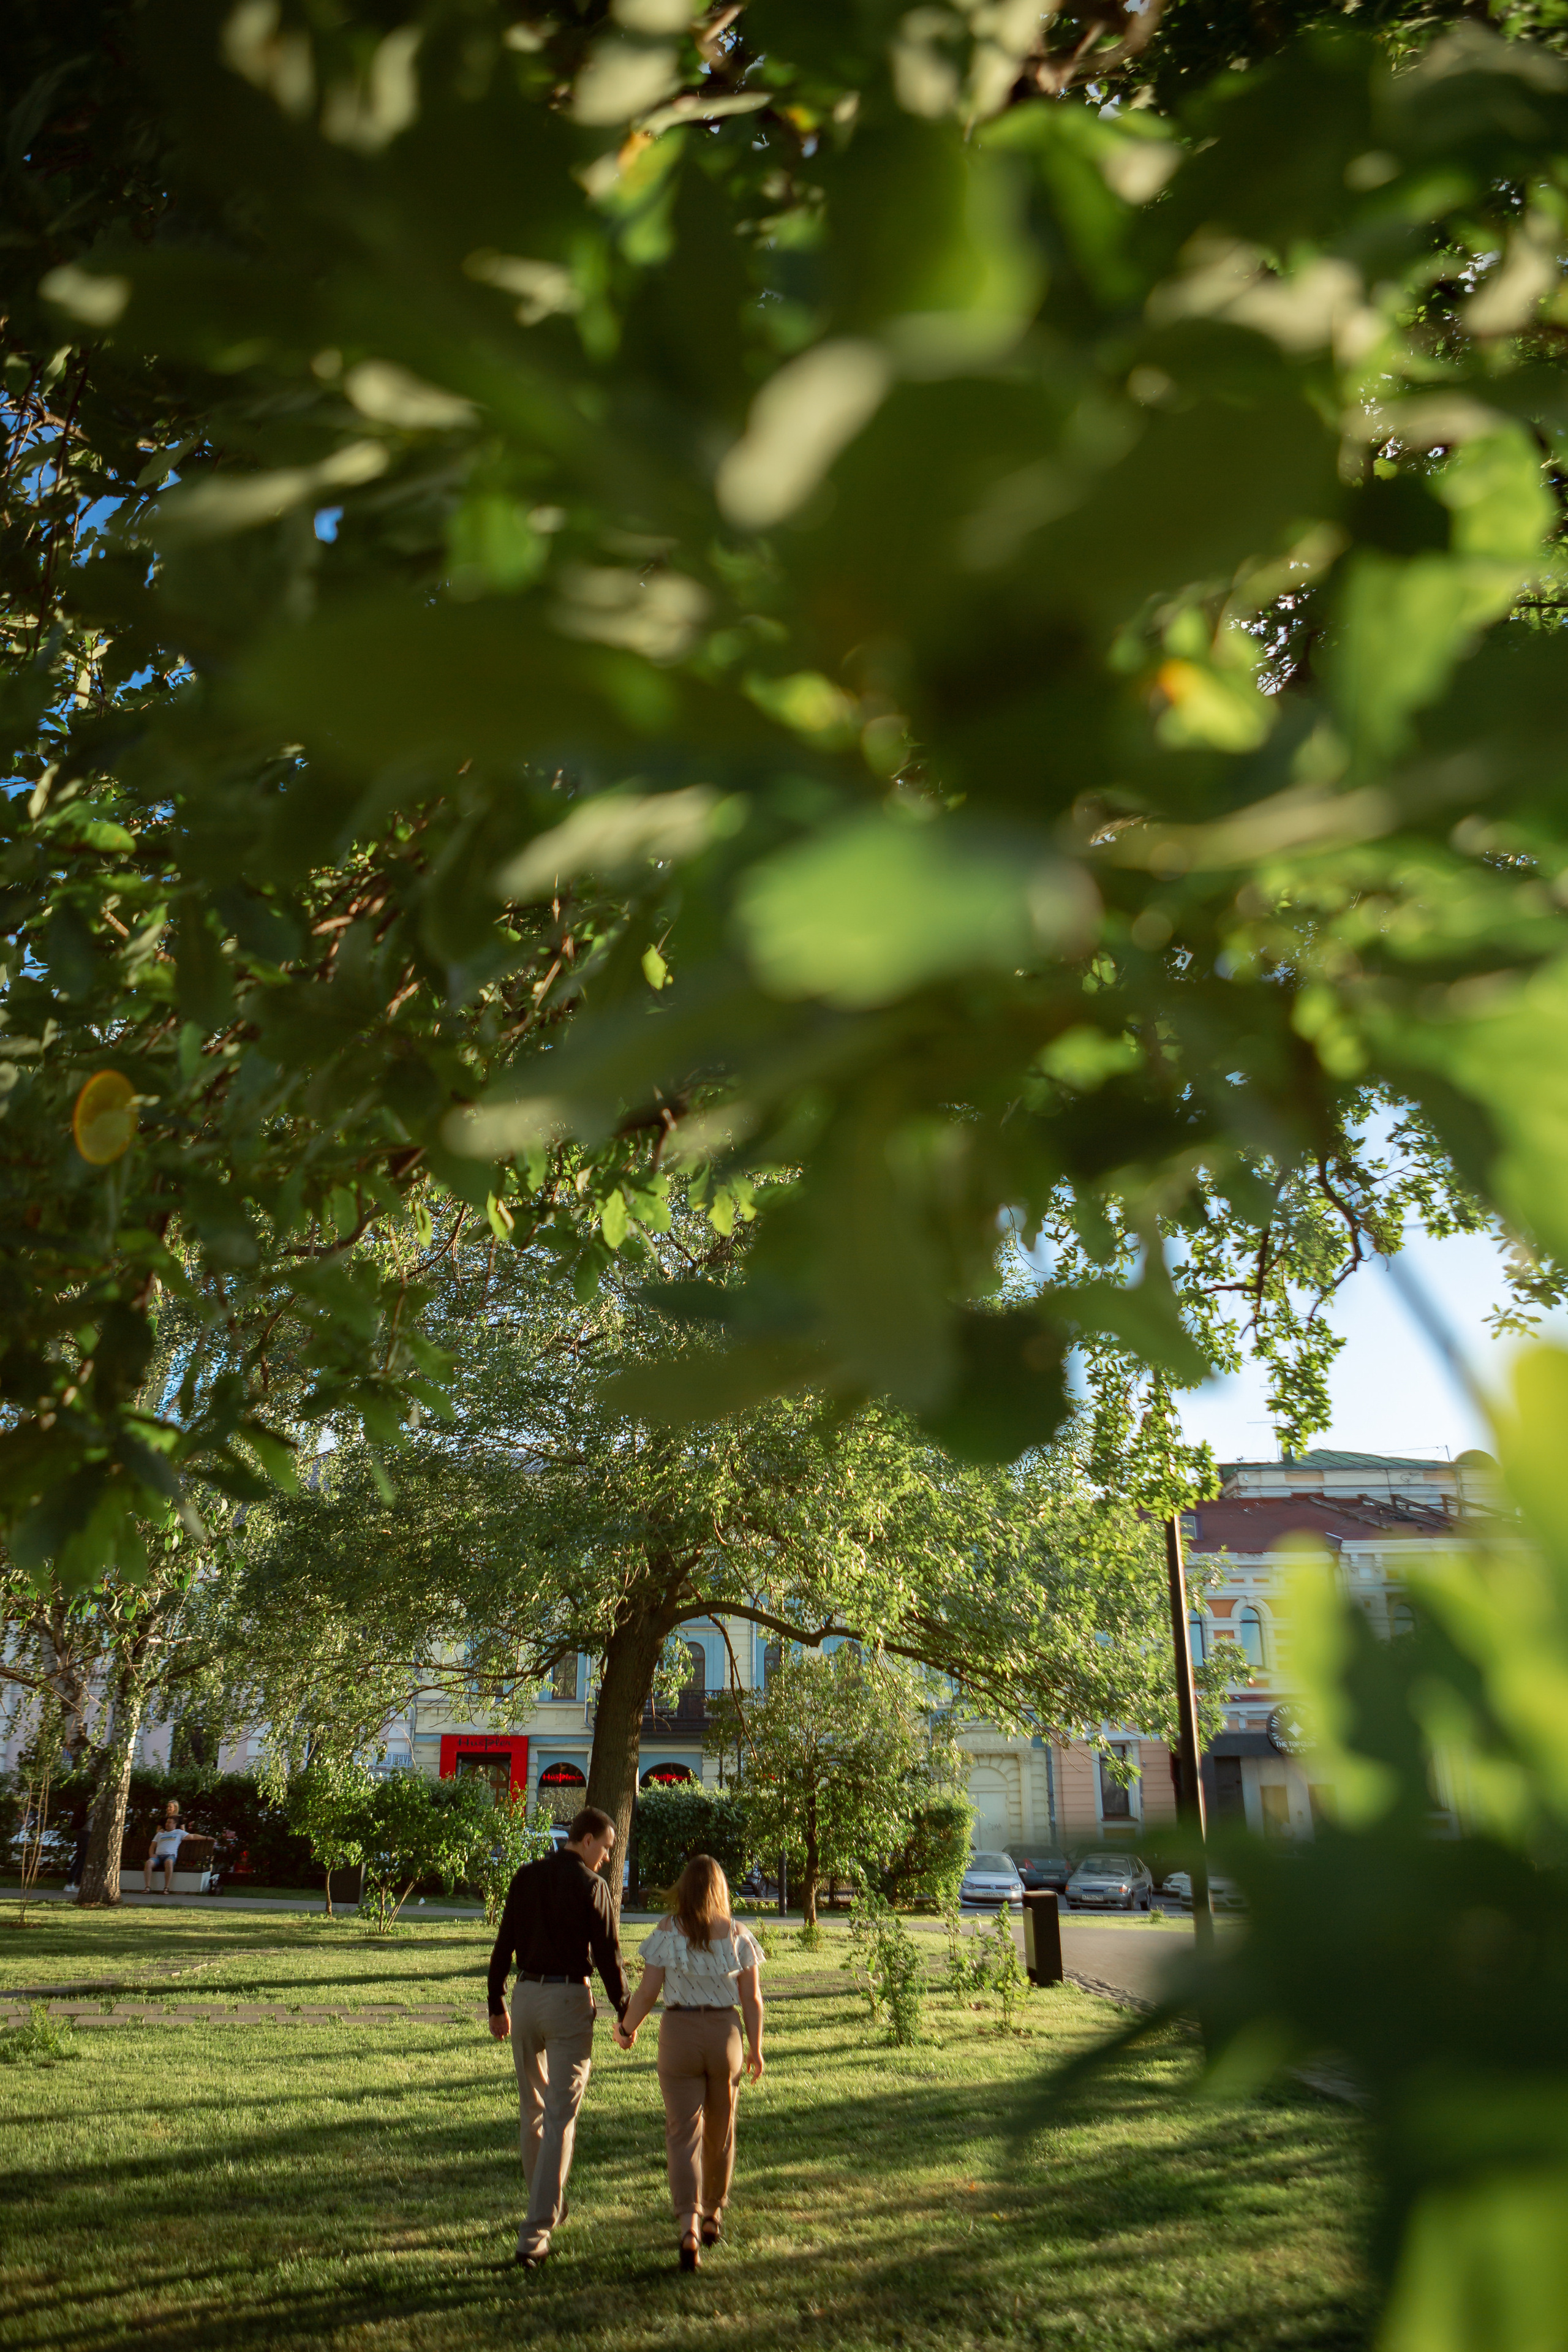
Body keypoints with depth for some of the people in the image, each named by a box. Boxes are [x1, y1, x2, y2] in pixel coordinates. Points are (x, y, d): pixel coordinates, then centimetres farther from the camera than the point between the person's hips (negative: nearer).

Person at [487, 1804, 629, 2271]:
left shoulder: (526, 1877, 5)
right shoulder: (591, 1886, -10)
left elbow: (503, 1944, 7)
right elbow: (607, 1955, -9)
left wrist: (496, 2005, 15)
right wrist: (625, 2013, 2)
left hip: (526, 1994, 5)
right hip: (569, 1999, -5)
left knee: (533, 2110, 21)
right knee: (561, 2118, 0)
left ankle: (549, 2207, 34)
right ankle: (535, 2234, -4)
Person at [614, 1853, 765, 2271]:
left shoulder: (667, 1932, -9)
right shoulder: (737, 1934, -3)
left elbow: (647, 1992, -9)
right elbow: (752, 1998, -1)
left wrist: (626, 2029, 8)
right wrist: (756, 2049, 10)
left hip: (678, 2033, -2)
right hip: (725, 2033, 2)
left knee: (684, 2132, 1)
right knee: (720, 2131, 20)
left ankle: (689, 2224, -16)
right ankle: (713, 2214, 35)